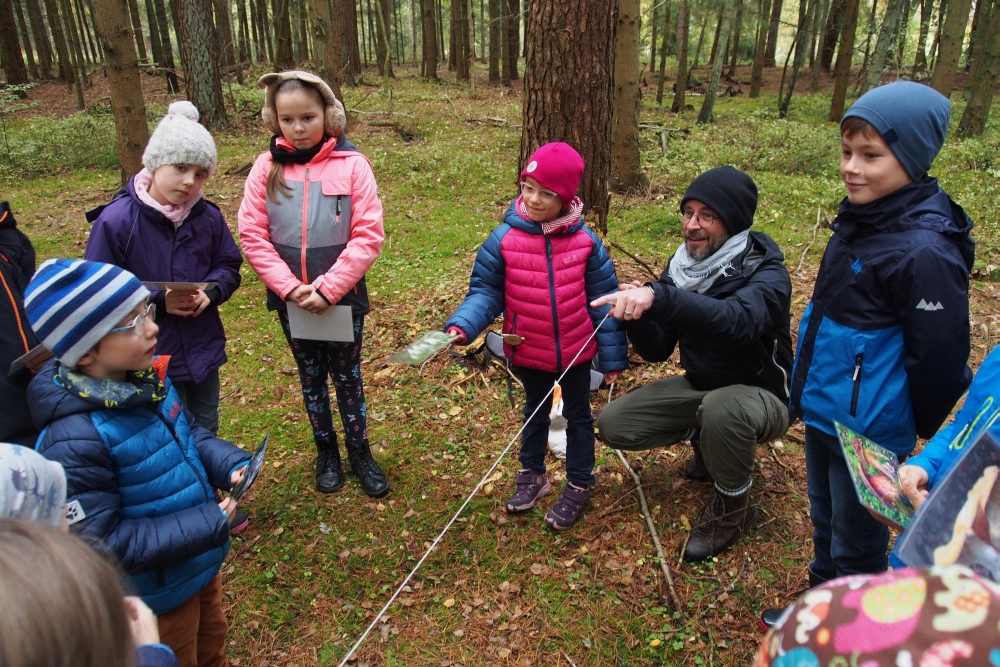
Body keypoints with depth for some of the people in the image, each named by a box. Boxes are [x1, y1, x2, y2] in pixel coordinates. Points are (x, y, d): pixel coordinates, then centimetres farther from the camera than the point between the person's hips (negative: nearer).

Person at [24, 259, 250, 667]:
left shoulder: (147, 378, -10)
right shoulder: (74, 441, -34)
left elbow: (189, 432, 8)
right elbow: (99, 542, -29)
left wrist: (231, 465, -12)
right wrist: (208, 524, -29)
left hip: (202, 564, 7)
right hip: (157, 598, -7)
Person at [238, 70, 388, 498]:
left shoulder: (352, 164, -10)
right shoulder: (266, 167, -3)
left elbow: (368, 236, -13)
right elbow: (252, 236, -5)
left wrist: (328, 288, -17)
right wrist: (290, 287, -15)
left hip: (343, 297, -2)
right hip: (290, 299, 2)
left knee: (348, 375, 12)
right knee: (311, 377, 17)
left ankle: (360, 452, 30)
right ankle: (326, 451, 36)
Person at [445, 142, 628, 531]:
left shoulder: (585, 241, -13)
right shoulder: (504, 239, -14)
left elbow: (603, 301, -7)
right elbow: (486, 292, -9)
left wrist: (613, 356, -4)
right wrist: (462, 326, -27)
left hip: (576, 350, -1)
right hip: (528, 352, 1)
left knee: (578, 415, 17)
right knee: (535, 412, 23)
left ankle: (579, 485, 36)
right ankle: (532, 474, 44)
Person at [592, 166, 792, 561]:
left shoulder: (765, 272, -22)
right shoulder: (681, 267, -6)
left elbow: (739, 320, -47)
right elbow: (657, 350, -4)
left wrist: (658, 297, -58)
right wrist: (636, 312, -25)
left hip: (760, 394, -5)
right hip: (699, 387, 6)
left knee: (720, 409, -39)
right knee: (612, 424, -6)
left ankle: (732, 506, -9)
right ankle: (706, 440, 17)